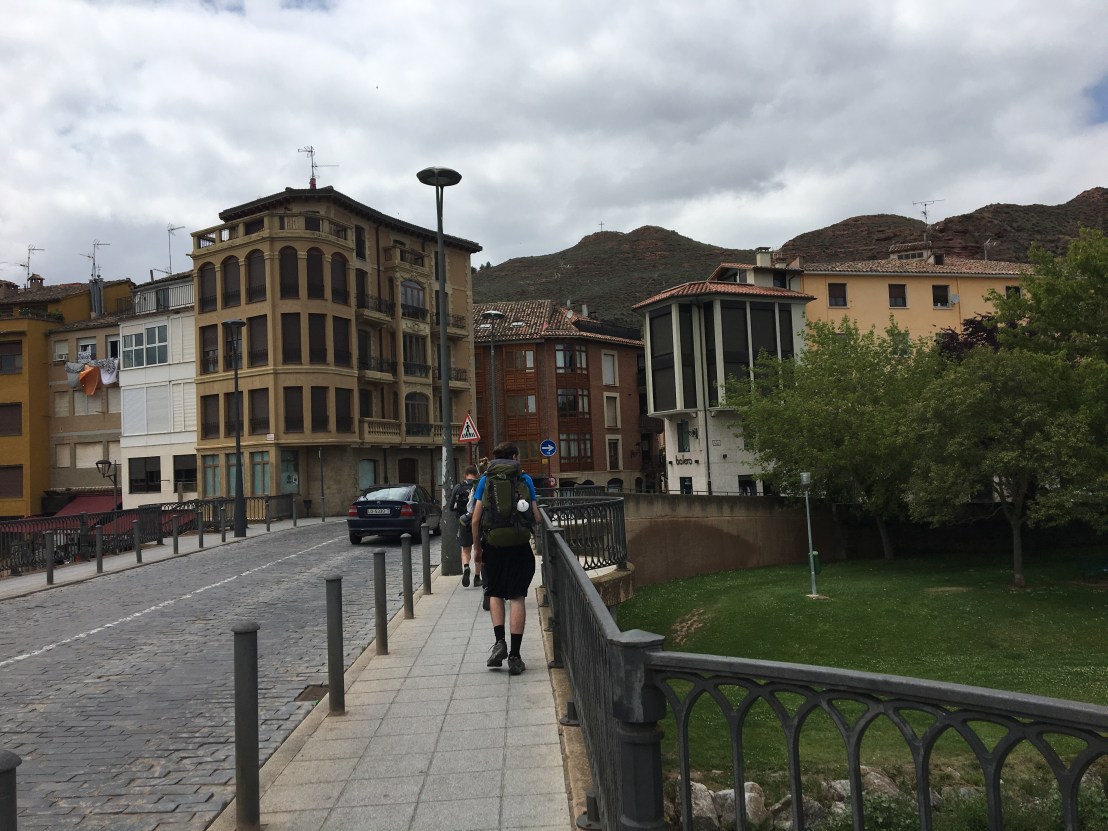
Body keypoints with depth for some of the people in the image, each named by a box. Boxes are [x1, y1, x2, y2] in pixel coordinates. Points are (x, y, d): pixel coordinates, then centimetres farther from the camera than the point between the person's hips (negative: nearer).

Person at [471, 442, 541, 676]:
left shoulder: (485, 480, 3)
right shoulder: (524, 479, 2)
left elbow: (476, 519, -2)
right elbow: (536, 518, -1)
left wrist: (477, 547, 8)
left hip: (492, 544, 1)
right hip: (519, 545, -1)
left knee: (495, 592, 18)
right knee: (517, 597, 4)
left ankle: (499, 641, 1)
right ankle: (514, 655, 3)